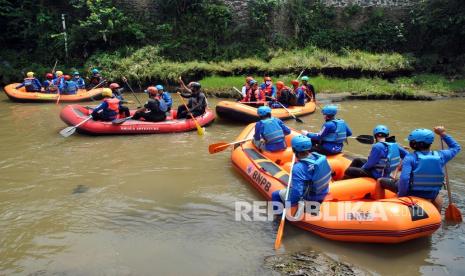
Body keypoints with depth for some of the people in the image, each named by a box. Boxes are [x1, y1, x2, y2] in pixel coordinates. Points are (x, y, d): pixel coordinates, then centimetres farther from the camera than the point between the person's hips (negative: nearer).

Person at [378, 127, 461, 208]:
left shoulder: (410, 158, -21)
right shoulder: (440, 156, -9)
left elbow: (404, 179, -32)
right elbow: (456, 147, 12)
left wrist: (401, 195, -17)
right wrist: (443, 134, 13)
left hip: (411, 193, -4)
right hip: (431, 195, 4)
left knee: (380, 181, 14)